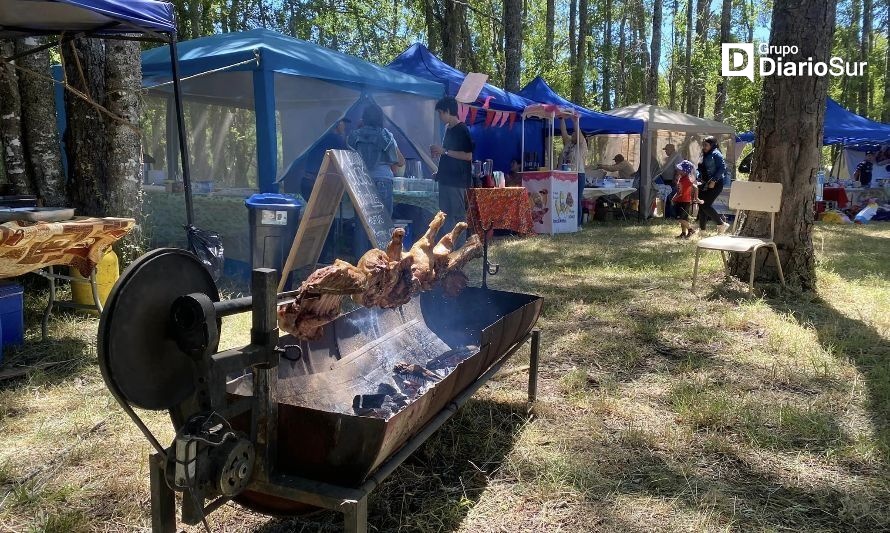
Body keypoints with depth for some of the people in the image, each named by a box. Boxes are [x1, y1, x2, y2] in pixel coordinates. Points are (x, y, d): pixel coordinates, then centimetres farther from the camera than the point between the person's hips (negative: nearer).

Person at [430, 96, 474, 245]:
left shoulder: (462, 130, -11)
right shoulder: (448, 129, 15)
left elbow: (468, 156, -18)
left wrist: (444, 151, -17)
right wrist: (438, 151, 11)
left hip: (457, 181, -9)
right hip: (446, 179, 9)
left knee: (458, 215, -6)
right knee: (445, 214, 11)